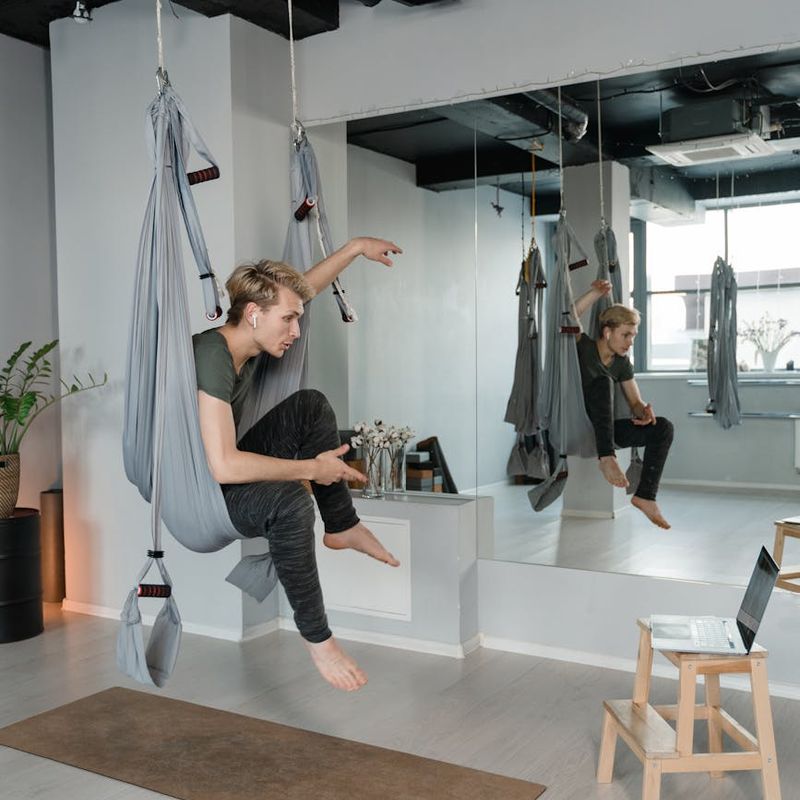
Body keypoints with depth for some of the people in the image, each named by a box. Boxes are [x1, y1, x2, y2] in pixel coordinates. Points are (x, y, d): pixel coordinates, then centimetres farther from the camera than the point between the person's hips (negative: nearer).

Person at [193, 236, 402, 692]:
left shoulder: (247, 339, -4)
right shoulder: (213, 355, -30)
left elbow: (306, 288, 14)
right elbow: (224, 467, -38)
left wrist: (357, 247, 14)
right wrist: (312, 468, -28)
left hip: (226, 473, 10)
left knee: (312, 406, 6)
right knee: (290, 501, -36)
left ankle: (343, 527, 13)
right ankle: (317, 637, -20)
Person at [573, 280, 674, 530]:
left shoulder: (622, 363, 7)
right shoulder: (584, 347, -9)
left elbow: (635, 401, 7)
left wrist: (644, 411, -16)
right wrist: (596, 293, -30)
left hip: (605, 428, 6)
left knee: (663, 428, -11)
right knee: (603, 381, -30)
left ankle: (645, 495, -13)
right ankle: (606, 457, -36)